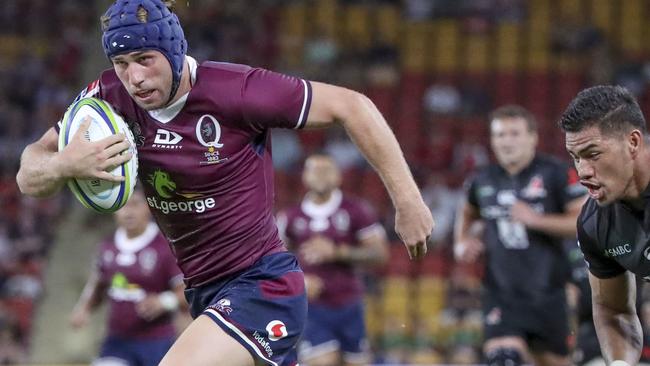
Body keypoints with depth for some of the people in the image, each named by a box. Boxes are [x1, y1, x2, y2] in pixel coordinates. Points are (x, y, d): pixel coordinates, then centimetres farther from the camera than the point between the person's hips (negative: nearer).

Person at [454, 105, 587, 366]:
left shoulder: (556, 174, -6)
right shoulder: (483, 180, 6)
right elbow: (468, 214, 29)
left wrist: (536, 219, -20)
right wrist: (461, 242, 9)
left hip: (546, 290, -1)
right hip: (501, 293, 1)